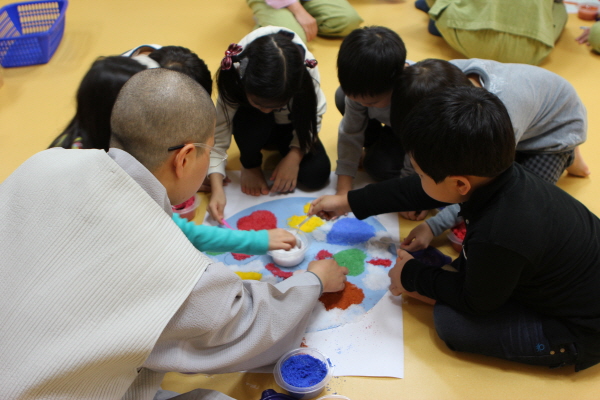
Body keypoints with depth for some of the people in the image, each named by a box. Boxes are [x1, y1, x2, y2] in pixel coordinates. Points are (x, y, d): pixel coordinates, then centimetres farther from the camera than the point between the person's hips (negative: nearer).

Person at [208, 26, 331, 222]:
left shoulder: (306, 72, -34)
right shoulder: (234, 80, -34)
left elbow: (313, 118, -18)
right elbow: (219, 136, -30)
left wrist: (294, 156, -29)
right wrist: (217, 189, -39)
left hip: (291, 126, 1)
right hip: (256, 126, 0)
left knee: (316, 176, -23)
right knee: (250, 118, -37)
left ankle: (279, 148, 9)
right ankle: (250, 165, -5)